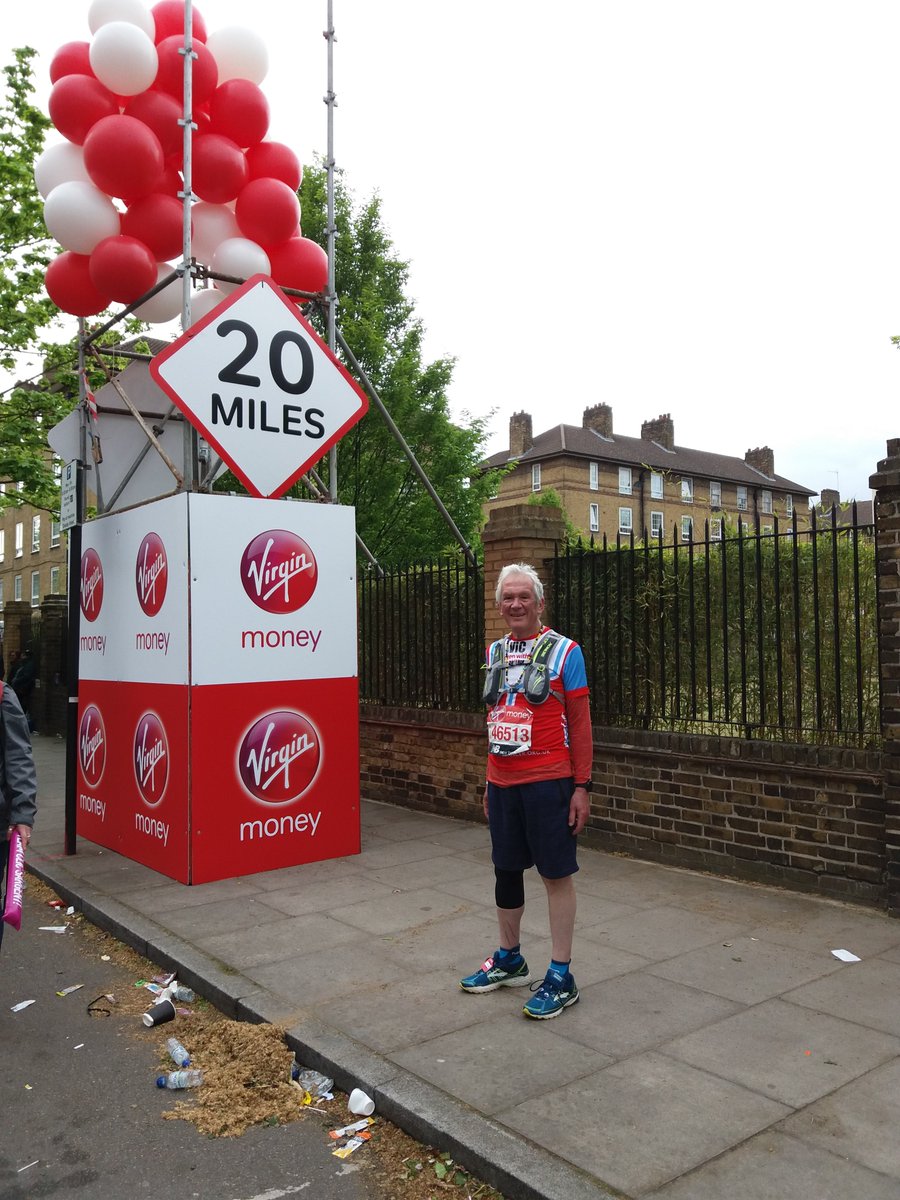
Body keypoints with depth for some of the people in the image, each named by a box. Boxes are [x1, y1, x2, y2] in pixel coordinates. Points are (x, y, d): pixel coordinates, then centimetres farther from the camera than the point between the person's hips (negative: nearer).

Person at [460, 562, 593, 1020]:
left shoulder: (564, 651, -7)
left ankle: (561, 976, 15)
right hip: (501, 783, 6)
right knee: (505, 870, 15)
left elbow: (580, 723, -7)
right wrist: (489, 783, 16)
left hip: (547, 781, -6)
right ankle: (508, 960, 33)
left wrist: (582, 786, -10)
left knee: (556, 874, 3)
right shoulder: (495, 652, 10)